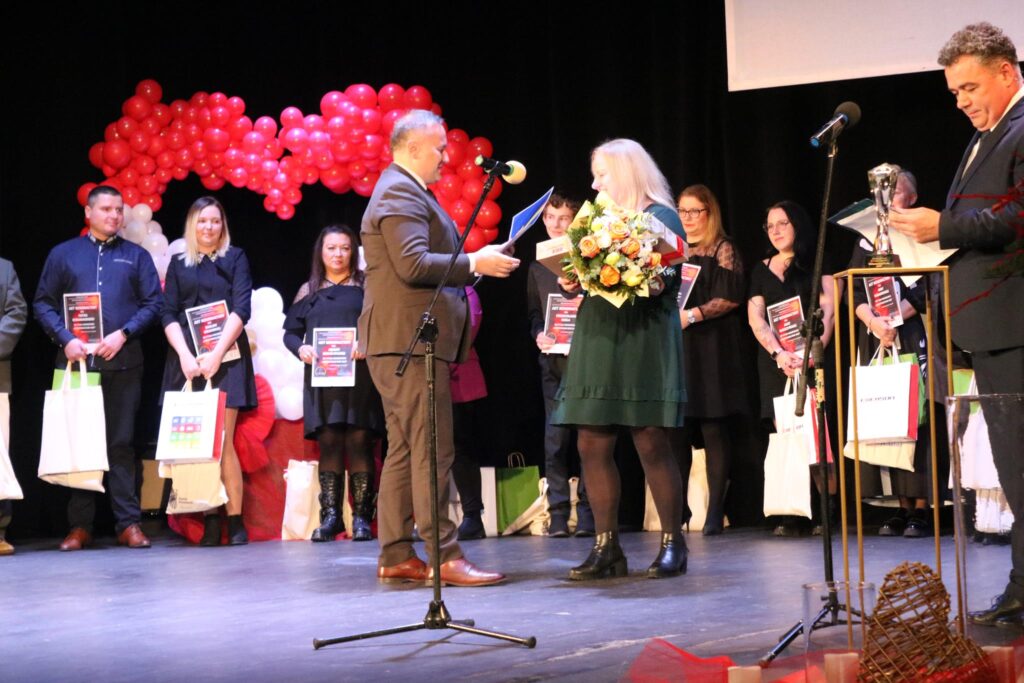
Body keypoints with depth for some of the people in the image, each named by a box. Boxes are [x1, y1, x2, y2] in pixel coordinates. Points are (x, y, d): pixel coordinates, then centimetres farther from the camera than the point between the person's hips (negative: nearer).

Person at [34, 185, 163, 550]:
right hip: (76, 361, 0)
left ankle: (128, 523, 1)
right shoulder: (63, 254, 11)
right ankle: (80, 526, 6)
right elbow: (43, 303, 7)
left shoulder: (136, 256, 12)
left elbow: (153, 302, 6)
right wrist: (66, 340, -8)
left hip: (122, 364, 0)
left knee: (121, 442, 0)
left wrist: (123, 334, -9)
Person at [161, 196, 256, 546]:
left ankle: (235, 521, -6)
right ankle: (210, 522, -3)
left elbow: (241, 309, -1)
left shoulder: (235, 259, 9)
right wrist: (185, 356, -9)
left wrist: (216, 354, -12)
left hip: (226, 357, -2)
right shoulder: (179, 264, 15)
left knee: (222, 442, -9)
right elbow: (168, 314, 7)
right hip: (187, 359, 2)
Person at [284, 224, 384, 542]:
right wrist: (300, 348, -6)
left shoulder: (366, 286, 8)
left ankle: (362, 517, -4)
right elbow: (290, 332, 15)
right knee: (328, 443, -1)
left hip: (360, 377, -2)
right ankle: (330, 516, 1)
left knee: (359, 442, -6)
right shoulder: (309, 291, 16)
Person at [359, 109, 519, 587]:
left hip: (408, 340, 11)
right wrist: (474, 264, -18)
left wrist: (472, 262, 15)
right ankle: (444, 556, -11)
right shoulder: (400, 193, -12)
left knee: (404, 450, 11)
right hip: (409, 339, -11)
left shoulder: (406, 191, 22)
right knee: (431, 449, -11)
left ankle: (395, 555, 14)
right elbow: (413, 264, -22)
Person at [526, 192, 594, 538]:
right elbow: (533, 310, 18)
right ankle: (558, 512, 3)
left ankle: (587, 511, 2)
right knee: (555, 437, 0)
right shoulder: (538, 265, 17)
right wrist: (538, 334, -1)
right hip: (552, 360, 4)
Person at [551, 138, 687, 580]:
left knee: (651, 444, -7)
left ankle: (672, 543, 2)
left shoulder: (660, 217, 1)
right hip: (597, 341, 7)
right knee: (592, 446, 1)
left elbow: (664, 281, -10)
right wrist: (575, 280, 2)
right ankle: (606, 548, 5)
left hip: (644, 341, -7)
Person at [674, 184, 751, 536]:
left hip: (711, 347, -4)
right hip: (675, 348, 5)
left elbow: (730, 297, -8)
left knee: (714, 429, -5)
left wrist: (692, 315, -15)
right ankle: (677, 506, 4)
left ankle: (715, 510, -3)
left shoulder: (723, 249, 2)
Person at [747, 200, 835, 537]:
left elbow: (828, 310, -2)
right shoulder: (761, 270, 17)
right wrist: (779, 354, -9)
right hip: (775, 361, 3)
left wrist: (813, 351, -17)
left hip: (811, 357, -3)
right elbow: (756, 318, 7)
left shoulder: (816, 264, 8)